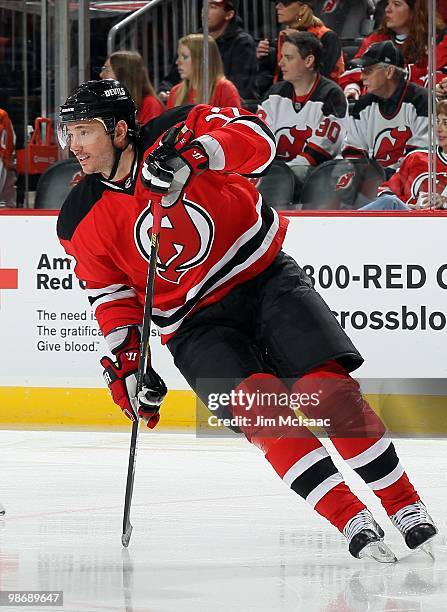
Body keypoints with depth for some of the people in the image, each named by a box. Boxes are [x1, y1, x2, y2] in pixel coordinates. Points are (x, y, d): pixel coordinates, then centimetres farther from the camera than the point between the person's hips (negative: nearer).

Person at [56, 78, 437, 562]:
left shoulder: (173, 133, -10)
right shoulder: (83, 221, -1)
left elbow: (257, 139, -22)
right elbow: (110, 295, 7)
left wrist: (193, 153, -36)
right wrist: (126, 363, -3)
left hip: (263, 275, -1)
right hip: (195, 322, 1)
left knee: (328, 387, -17)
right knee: (259, 409, -23)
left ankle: (407, 508, -8)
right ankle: (354, 523, -23)